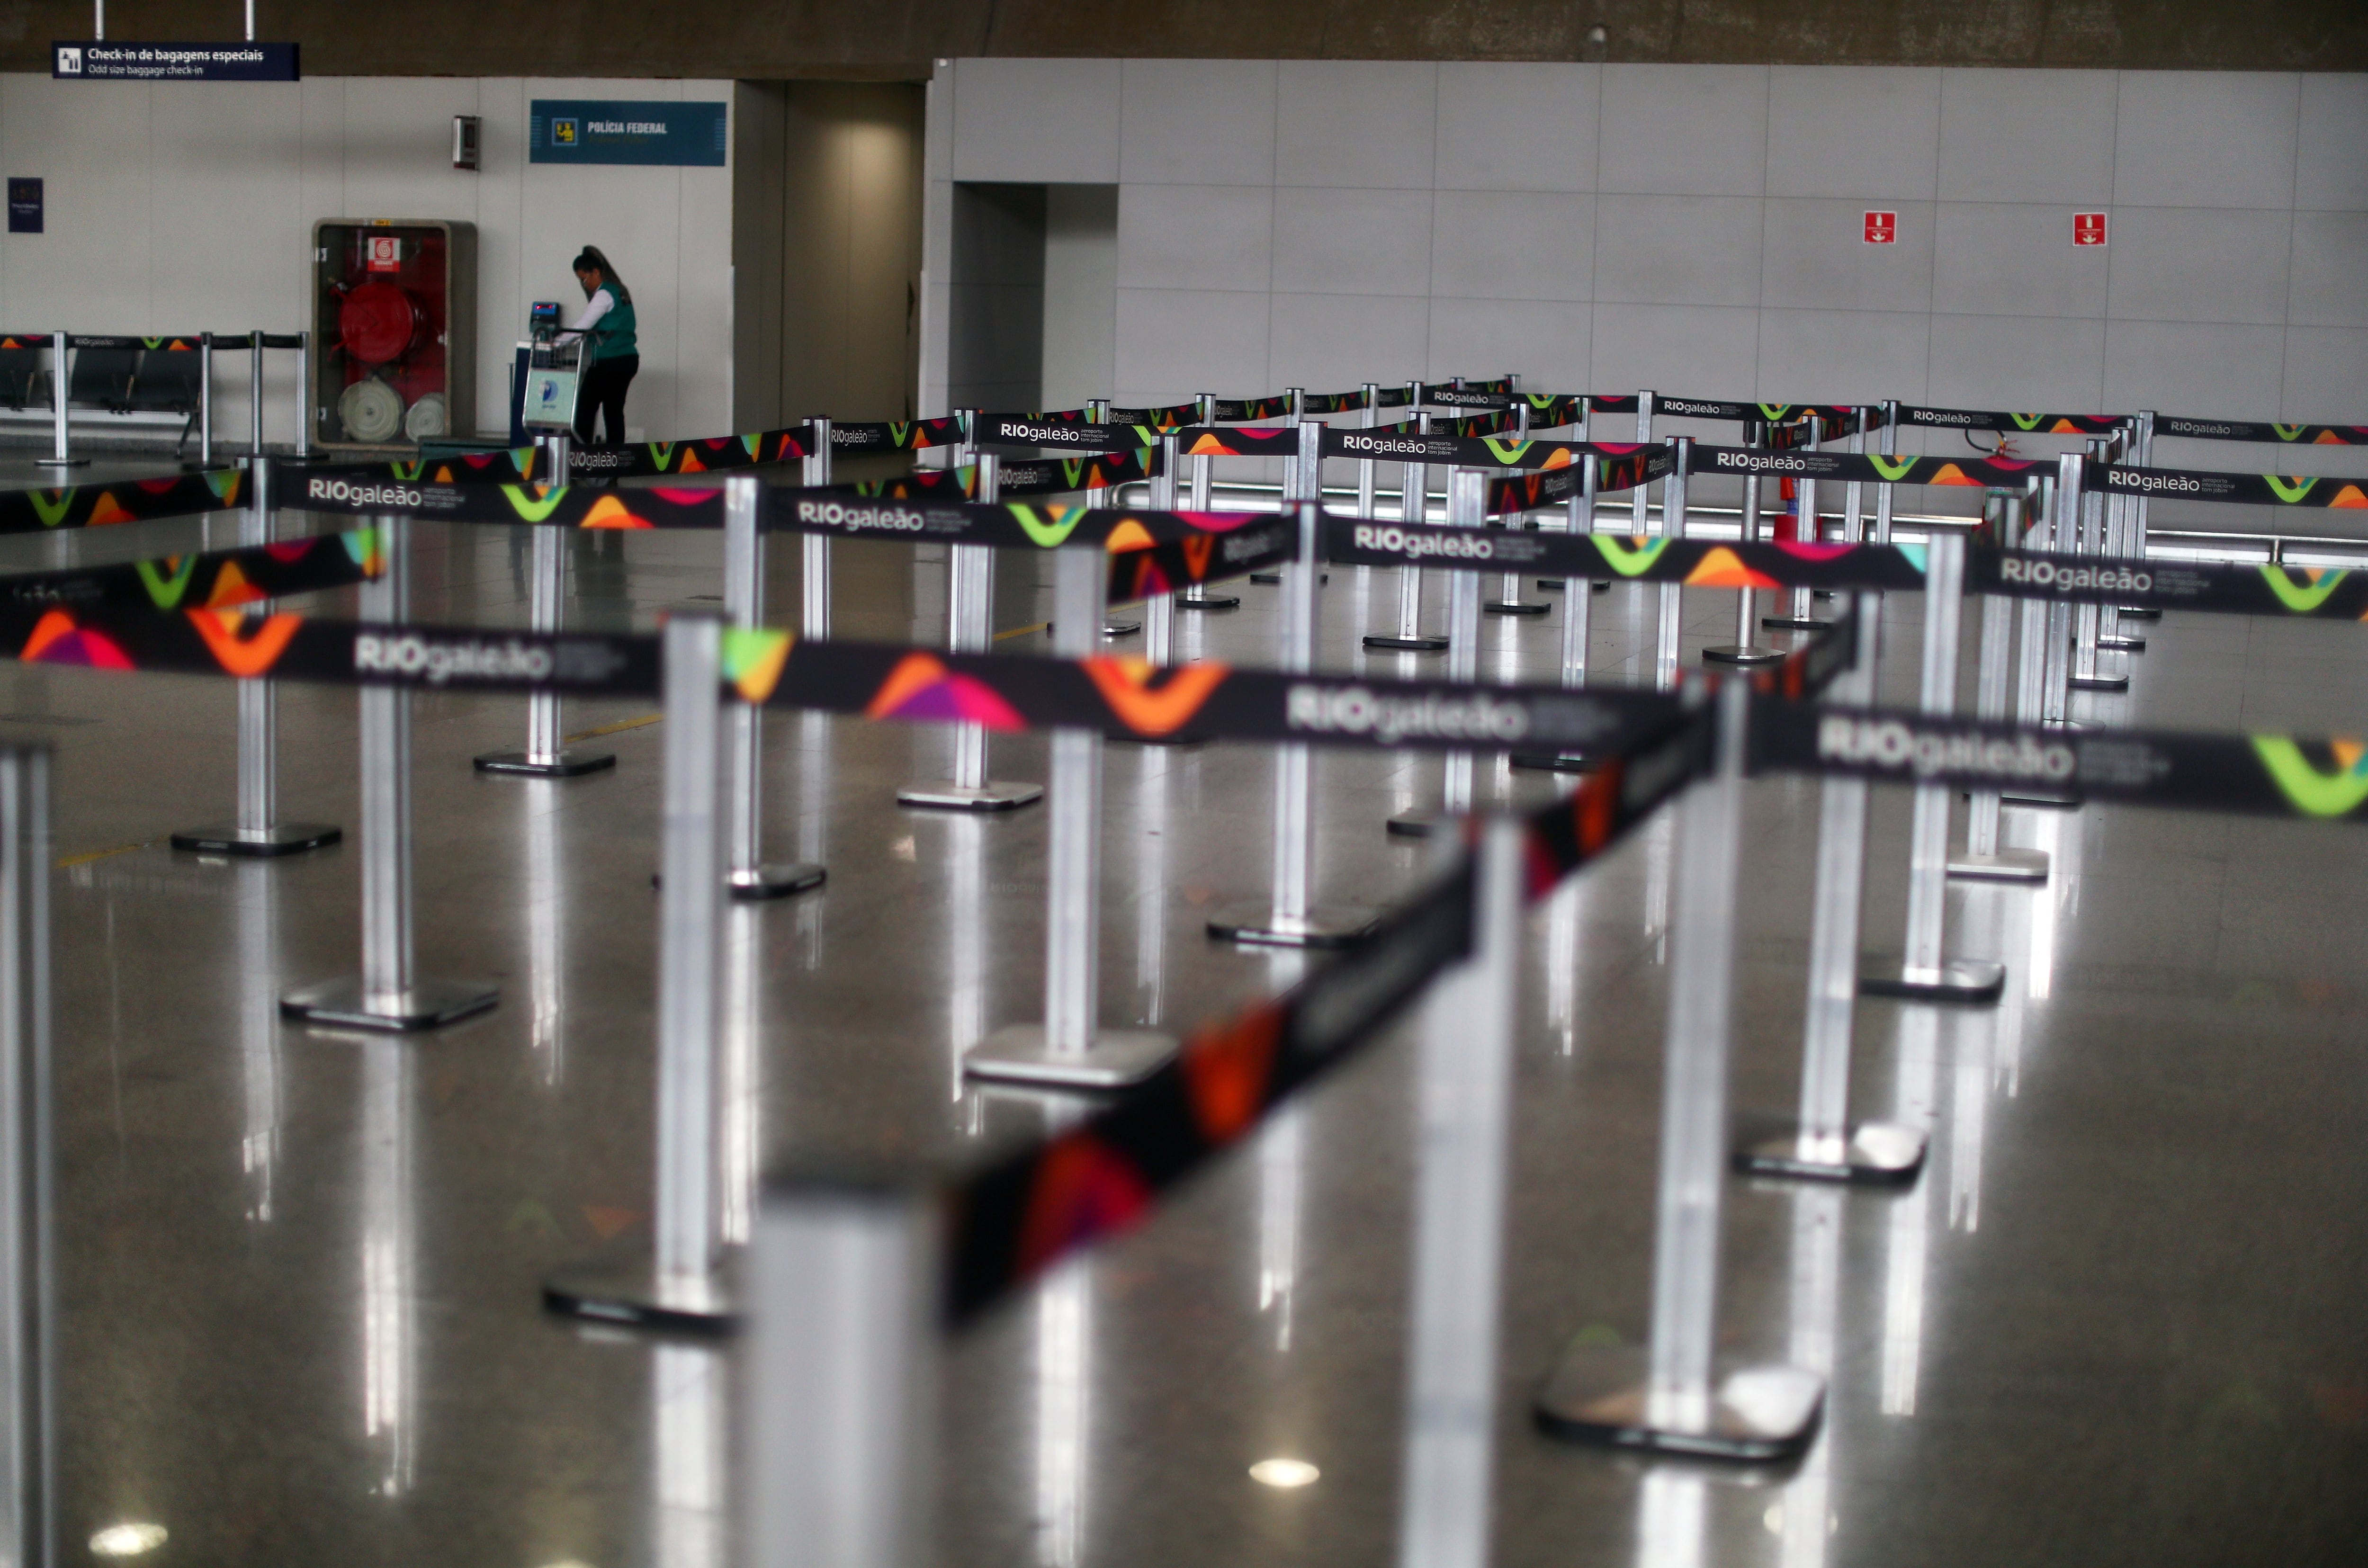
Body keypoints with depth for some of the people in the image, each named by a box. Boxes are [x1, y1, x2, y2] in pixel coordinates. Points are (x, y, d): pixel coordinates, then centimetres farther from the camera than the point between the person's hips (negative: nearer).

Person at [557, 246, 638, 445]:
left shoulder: (604, 295, -11)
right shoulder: (620, 292, 17)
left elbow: (582, 326, -13)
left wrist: (556, 342, -4)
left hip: (609, 361, -9)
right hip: (628, 359, 9)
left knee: (585, 408, -6)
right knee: (614, 410, 6)